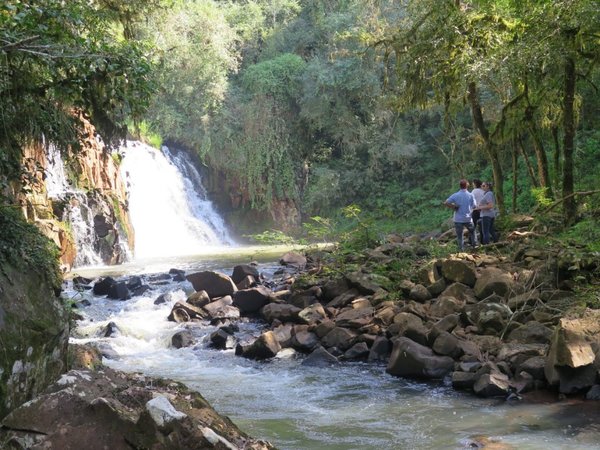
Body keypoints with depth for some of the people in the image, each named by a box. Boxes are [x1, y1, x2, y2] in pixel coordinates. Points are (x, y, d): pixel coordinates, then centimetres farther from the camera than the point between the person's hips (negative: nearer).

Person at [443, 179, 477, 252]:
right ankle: (474, 244, 28)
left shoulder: (455, 195, -6)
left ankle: (461, 249, 5)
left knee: (459, 235, 6)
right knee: (472, 231, 25)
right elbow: (474, 206, 0)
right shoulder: (471, 195, -5)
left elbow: (445, 203, -11)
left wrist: (453, 207, -1)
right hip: (468, 219, 1)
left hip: (458, 219, -1)